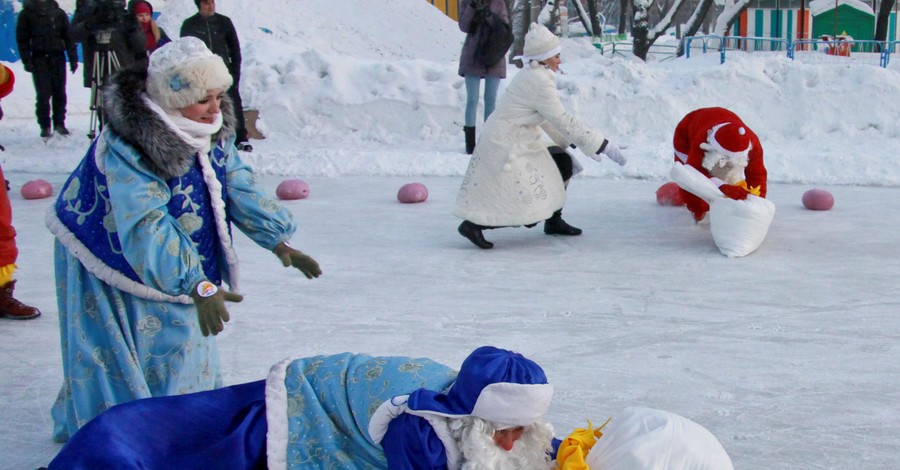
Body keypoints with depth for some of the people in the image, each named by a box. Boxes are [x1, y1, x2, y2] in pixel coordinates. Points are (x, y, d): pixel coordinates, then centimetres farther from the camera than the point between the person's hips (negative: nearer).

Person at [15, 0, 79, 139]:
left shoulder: (58, 12, 7)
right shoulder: (26, 14, 4)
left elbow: (68, 36, 7)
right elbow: (22, 39, 2)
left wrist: (73, 58, 1)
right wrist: (27, 61, -7)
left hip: (58, 58, 2)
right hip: (39, 59, -2)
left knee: (59, 93, 2)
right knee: (43, 94, -5)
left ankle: (59, 124, 11)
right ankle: (45, 126, 1)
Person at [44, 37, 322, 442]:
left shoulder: (213, 131, -10)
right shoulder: (127, 149, -35)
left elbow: (239, 188, -1)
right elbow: (145, 228, -42)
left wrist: (279, 242, -10)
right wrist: (198, 287, -50)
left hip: (170, 263, 8)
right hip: (113, 261, -7)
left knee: (183, 345, 16)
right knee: (122, 363, 0)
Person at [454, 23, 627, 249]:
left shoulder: (532, 76, 10)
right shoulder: (539, 82, -20)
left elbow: (550, 119, 18)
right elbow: (563, 121, -19)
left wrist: (579, 143, 17)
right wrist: (603, 146, -14)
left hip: (520, 145, 10)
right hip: (506, 151, -10)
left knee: (564, 162, 13)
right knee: (526, 205, -13)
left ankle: (554, 221, 24)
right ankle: (473, 224, -6)